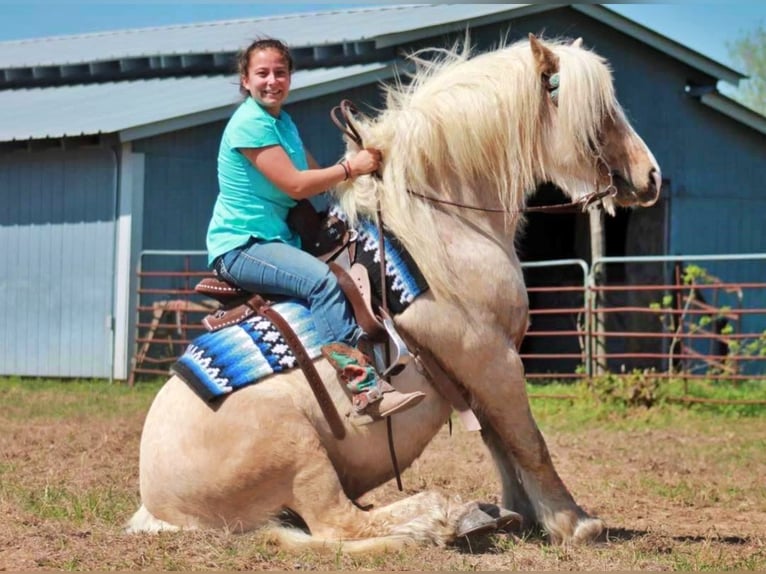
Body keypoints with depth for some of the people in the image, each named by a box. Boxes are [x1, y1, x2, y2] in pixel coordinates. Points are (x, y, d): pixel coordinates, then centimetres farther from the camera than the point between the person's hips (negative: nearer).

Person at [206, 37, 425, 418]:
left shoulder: (283, 122, 16)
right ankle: (364, 387, -40)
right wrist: (351, 168, -11)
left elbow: (318, 178, 16)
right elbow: (295, 185, -18)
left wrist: (365, 164, 1)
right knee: (321, 279, -31)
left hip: (276, 240, 10)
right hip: (240, 246, -10)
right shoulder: (250, 123, -14)